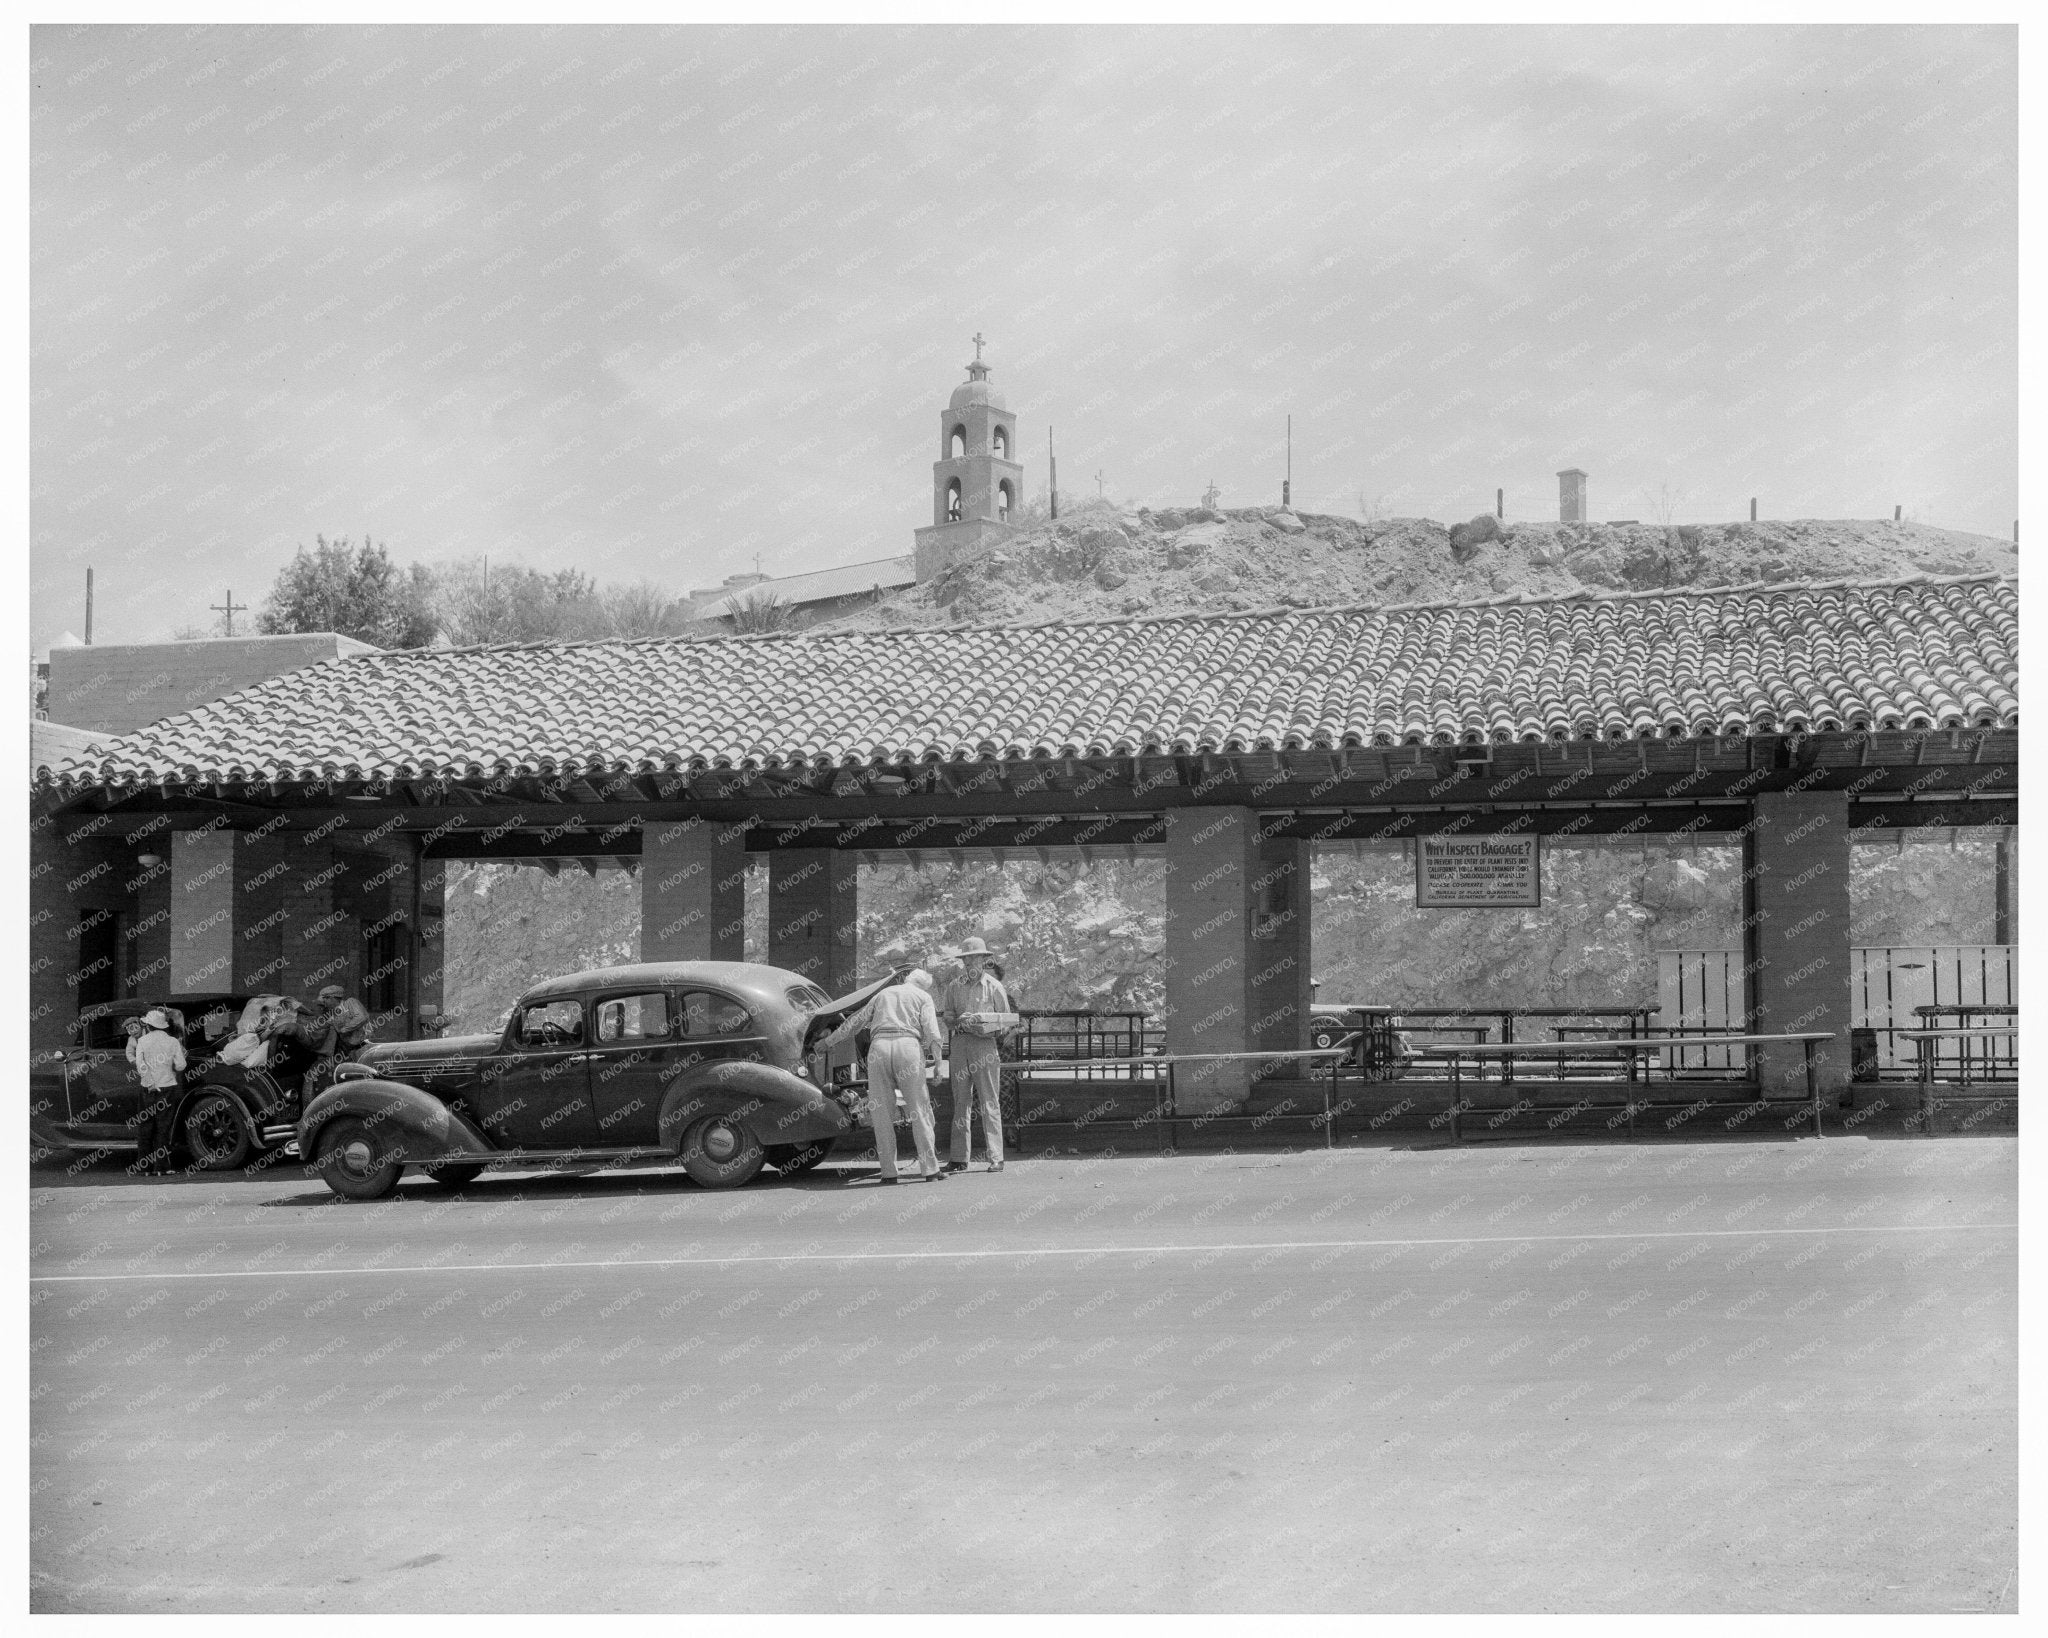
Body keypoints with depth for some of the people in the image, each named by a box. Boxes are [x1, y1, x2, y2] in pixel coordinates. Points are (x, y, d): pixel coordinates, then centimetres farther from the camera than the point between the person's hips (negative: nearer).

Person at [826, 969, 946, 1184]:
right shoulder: (923, 997, 17)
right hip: (908, 1046, -2)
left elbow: (855, 1021, 34)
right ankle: (930, 1169, 1)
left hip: (879, 1047, 2)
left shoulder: (883, 994, 28)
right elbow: (931, 1032, 1)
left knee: (881, 1112, 6)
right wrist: (936, 1062, 2)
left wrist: (829, 1041, 44)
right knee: (920, 1110, 3)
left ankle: (889, 1172, 3)